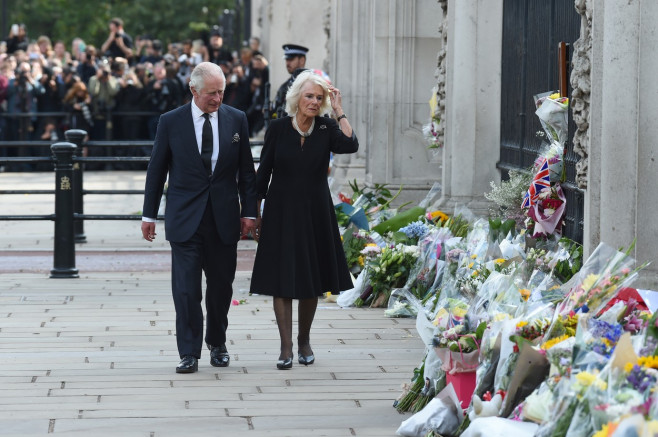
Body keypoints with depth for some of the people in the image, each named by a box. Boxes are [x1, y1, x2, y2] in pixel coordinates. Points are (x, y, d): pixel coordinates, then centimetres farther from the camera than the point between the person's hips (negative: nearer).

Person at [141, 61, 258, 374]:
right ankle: (189, 353, -1)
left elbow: (246, 170, 8)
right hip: (185, 218, -2)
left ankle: (217, 344, 28)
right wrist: (149, 215, 6)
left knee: (221, 286, 9)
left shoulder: (236, 120, 3)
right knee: (186, 288, -6)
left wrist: (248, 212, 4)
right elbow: (156, 170, 5)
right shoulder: (171, 122, -1)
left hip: (224, 217, 2)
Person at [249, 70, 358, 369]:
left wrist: (339, 111, -13)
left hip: (315, 213, 2)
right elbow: (263, 173, 1)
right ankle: (286, 347, -2)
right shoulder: (278, 129, -3)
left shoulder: (326, 128, 0)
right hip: (282, 213, -1)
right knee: (282, 281, -4)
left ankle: (304, 340, 24)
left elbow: (350, 145, -20)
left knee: (311, 280, 9)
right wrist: (256, 215, 0)